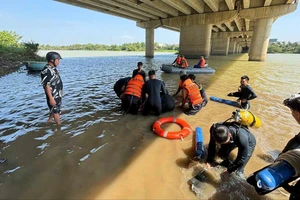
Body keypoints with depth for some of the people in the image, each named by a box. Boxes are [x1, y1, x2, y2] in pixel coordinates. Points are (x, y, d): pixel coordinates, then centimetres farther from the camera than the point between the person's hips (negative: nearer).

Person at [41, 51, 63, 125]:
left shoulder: (53, 68, 6)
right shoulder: (46, 71, -24)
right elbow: (47, 85, -25)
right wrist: (51, 98, -25)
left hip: (58, 94, 9)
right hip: (53, 96, -9)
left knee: (55, 110, 23)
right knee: (56, 111, 5)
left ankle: (49, 121, 41)